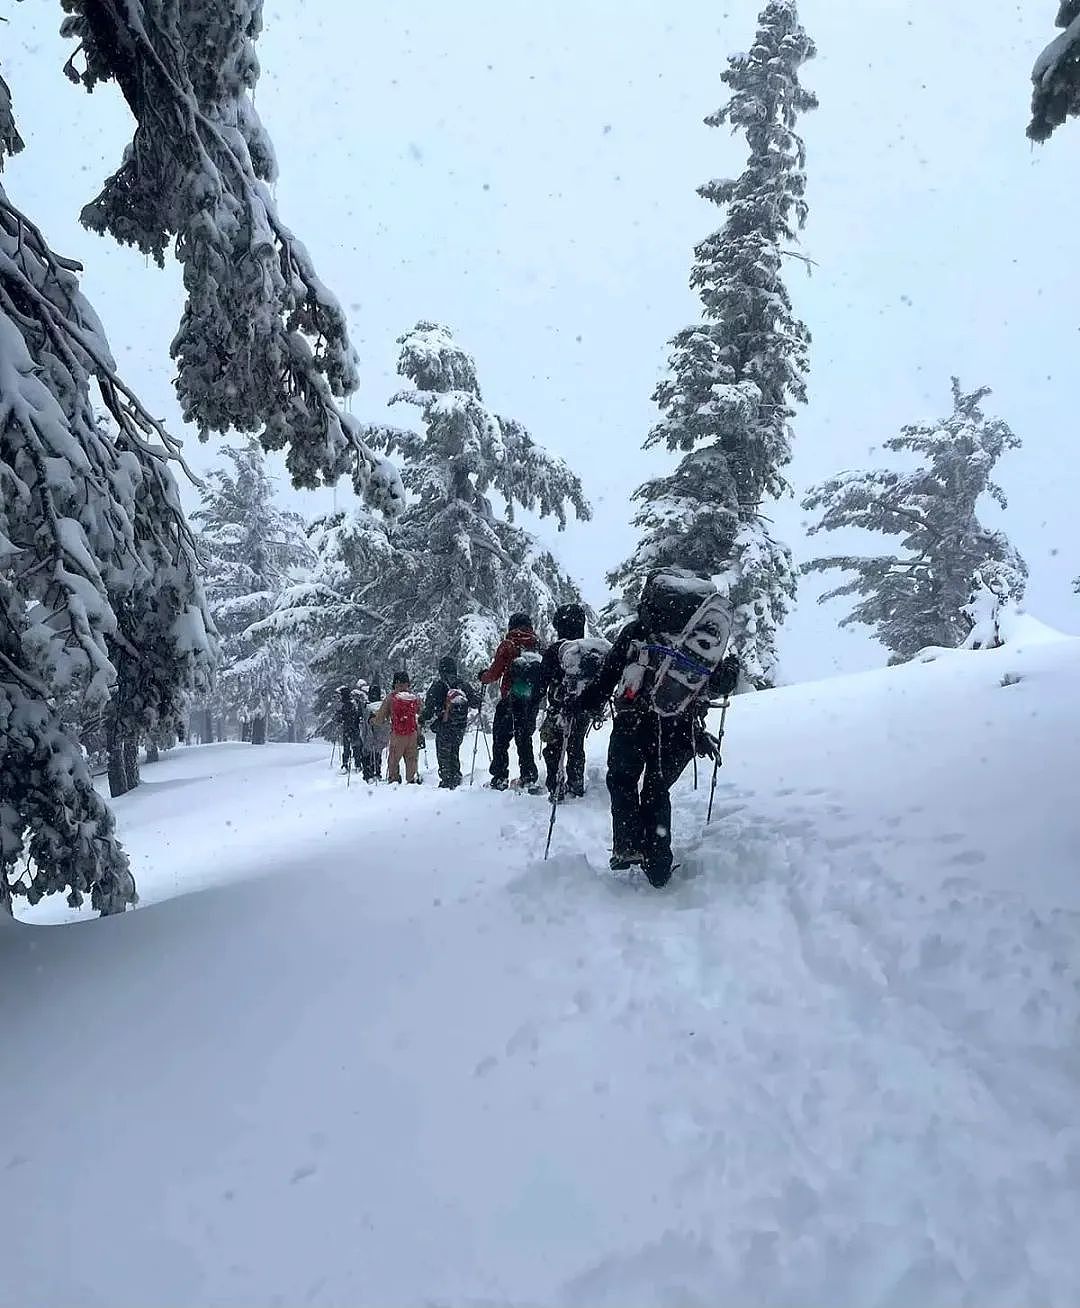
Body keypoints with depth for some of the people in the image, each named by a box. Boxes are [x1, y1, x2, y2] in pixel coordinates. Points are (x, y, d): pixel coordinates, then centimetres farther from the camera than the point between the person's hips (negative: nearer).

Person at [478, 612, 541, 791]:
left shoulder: (507, 645, -6)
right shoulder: (537, 645, 5)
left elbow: (495, 672, -8)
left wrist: (483, 677, 12)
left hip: (510, 701, -4)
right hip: (532, 701, 4)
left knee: (501, 739, 5)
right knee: (525, 739, 16)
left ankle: (500, 778, 0)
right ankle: (529, 778, 13)